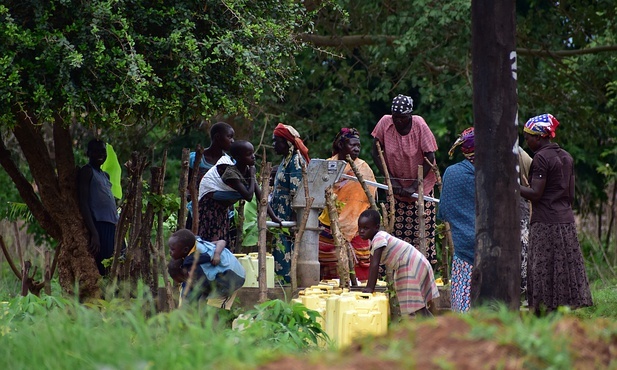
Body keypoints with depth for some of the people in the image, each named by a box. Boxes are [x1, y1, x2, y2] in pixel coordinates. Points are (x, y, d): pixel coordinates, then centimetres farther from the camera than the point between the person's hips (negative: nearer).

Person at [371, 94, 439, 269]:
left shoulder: (420, 126, -17)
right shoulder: (385, 123, -11)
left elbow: (430, 158, -13)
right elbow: (376, 153, -3)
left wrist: (415, 185, -17)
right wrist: (391, 179, -11)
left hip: (421, 186, -2)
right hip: (395, 187, 2)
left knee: (422, 227, -4)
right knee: (395, 227, -1)